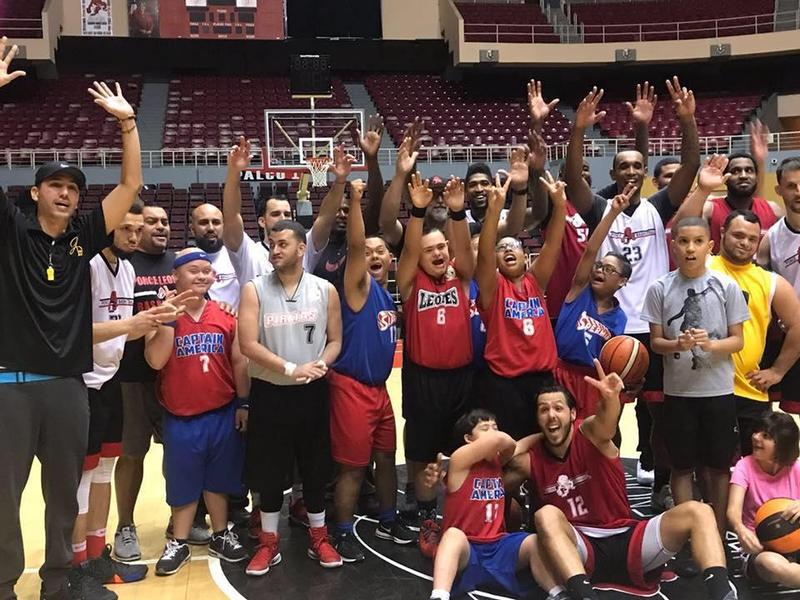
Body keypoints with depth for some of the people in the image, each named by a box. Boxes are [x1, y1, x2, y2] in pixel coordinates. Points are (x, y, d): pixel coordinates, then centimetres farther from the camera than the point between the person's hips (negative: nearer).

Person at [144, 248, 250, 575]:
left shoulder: (226, 315, 0)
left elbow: (239, 362, 6)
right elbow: (155, 361, -18)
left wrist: (244, 403, 6)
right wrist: (171, 317, -23)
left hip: (223, 414, 2)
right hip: (181, 418, -2)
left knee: (218, 479, 16)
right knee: (183, 483, 12)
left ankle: (220, 536, 33)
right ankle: (179, 543, 29)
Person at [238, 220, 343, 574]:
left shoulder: (325, 290, 1)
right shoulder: (254, 290, -5)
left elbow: (335, 340, 5)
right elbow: (248, 344, -12)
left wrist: (322, 364, -16)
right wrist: (291, 368, -20)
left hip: (313, 392, 1)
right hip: (269, 392, -1)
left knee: (316, 467, 10)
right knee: (270, 470, 8)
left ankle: (318, 538, 27)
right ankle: (269, 542, 24)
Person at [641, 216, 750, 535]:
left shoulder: (727, 286, -3)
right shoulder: (660, 288, -3)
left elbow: (738, 340, 0)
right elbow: (655, 341, 1)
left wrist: (710, 343, -20)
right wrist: (678, 345, -20)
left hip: (718, 390, 0)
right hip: (678, 390, 0)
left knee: (719, 466, 10)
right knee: (681, 466, 10)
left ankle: (717, 535, 25)